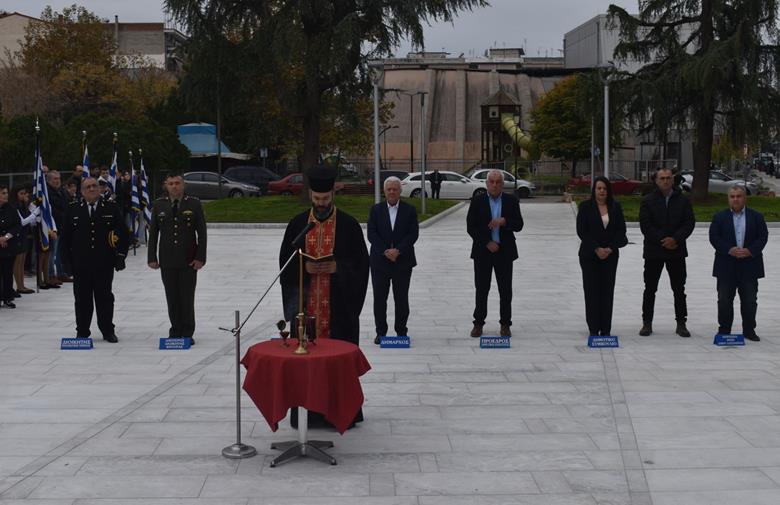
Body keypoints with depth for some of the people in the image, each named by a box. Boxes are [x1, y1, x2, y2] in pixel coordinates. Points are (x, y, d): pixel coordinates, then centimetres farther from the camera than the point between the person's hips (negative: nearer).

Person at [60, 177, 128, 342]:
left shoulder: (111, 208, 3)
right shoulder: (73, 210, 4)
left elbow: (122, 233, 3)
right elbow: (66, 236, 7)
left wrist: (120, 256, -3)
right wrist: (67, 259, 1)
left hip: (104, 264, -1)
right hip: (81, 264, 1)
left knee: (105, 298, 7)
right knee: (82, 299, 7)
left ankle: (108, 331, 17)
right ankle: (82, 332, 16)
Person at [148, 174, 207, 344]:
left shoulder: (194, 204, 0)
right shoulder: (158, 205, 5)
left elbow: (202, 233, 0)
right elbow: (153, 233, 7)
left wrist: (200, 258, -7)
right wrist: (152, 257, 1)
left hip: (188, 260, -2)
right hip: (167, 260, 2)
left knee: (187, 297, 2)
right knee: (172, 298, 5)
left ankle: (187, 333, 12)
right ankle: (175, 330, 16)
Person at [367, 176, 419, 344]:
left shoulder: (410, 210, 3)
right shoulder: (376, 210, 5)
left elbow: (413, 234, -5)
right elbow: (371, 233, -3)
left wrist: (398, 250, -15)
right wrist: (385, 251, -14)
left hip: (402, 261, -1)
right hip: (379, 261, 1)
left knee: (402, 298, 4)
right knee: (379, 298, 2)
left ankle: (401, 331, 15)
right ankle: (381, 332, 11)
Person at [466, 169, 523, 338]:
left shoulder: (512, 201, 3)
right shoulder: (477, 201, 1)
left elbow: (518, 225, -1)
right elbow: (471, 227, -4)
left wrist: (504, 221, -19)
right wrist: (487, 243, -11)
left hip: (504, 252, 1)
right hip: (483, 251, 0)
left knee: (505, 290, 3)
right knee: (481, 289, 4)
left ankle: (505, 324, 12)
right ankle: (478, 323, 13)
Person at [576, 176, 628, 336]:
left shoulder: (615, 207, 6)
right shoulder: (585, 206, -1)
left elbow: (621, 230, 3)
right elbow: (581, 230, -6)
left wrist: (610, 248, -9)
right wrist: (596, 249, -13)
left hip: (610, 255, 2)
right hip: (589, 255, -2)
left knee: (607, 291, 1)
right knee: (592, 291, -2)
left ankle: (606, 329, 5)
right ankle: (593, 329, 3)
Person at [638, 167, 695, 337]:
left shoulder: (683, 201, 5)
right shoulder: (647, 201, 0)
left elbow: (690, 223, -2)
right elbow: (645, 225, -7)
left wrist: (675, 239, -15)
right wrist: (662, 240, -15)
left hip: (677, 251, 1)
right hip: (653, 251, -1)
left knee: (679, 289, 5)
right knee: (650, 289, 4)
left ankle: (681, 323, 12)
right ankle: (647, 323, 12)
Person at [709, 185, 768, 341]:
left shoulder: (757, 217, 6)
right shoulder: (719, 217, 4)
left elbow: (763, 237, 0)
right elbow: (714, 237, -4)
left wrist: (749, 251, -16)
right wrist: (729, 250, -17)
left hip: (749, 266, 0)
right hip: (726, 266, 0)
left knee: (749, 300, 4)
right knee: (724, 300, 4)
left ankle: (749, 330, 15)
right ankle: (724, 330, 14)